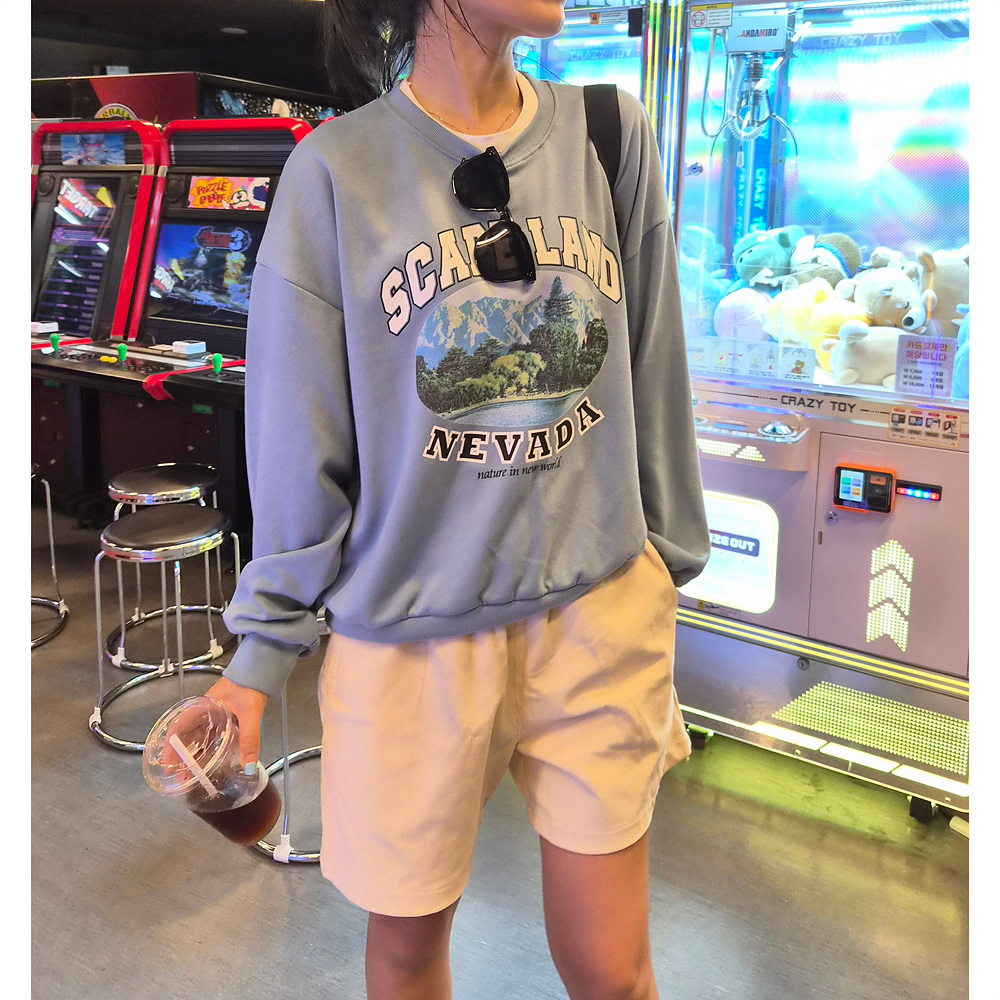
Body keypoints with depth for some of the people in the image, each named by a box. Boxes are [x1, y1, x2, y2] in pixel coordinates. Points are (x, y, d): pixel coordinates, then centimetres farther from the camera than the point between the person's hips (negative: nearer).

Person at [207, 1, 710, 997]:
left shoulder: (613, 134, 3)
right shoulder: (337, 169, -6)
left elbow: (653, 388, 8)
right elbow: (296, 440, -2)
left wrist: (667, 564, 13)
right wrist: (263, 646, 3)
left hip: (600, 610, 2)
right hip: (411, 630, -1)